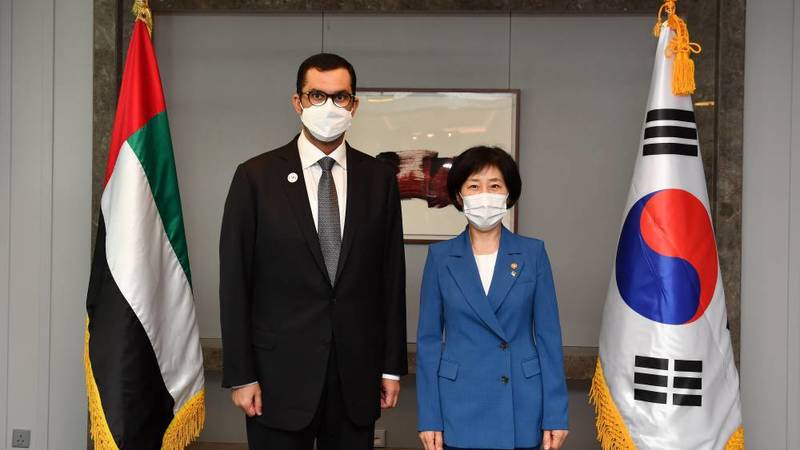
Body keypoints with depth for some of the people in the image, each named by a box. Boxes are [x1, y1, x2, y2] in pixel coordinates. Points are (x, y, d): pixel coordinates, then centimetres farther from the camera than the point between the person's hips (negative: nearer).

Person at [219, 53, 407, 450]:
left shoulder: (379, 178, 5)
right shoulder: (255, 176, -2)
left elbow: (392, 277, 6)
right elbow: (235, 282, -3)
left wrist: (392, 366, 5)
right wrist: (240, 374, -5)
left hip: (357, 375, 2)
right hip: (281, 374, -2)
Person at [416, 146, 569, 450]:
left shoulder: (533, 253, 0)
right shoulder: (440, 256, 0)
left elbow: (548, 335, 0)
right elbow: (429, 338, 1)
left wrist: (555, 415, -3)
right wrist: (429, 417, -3)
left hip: (522, 406, 0)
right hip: (460, 409, 0)